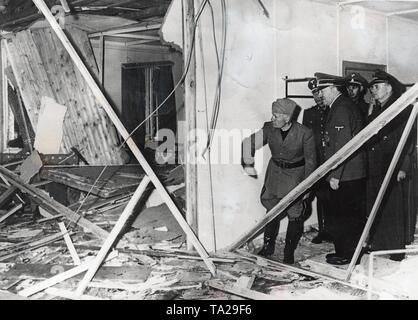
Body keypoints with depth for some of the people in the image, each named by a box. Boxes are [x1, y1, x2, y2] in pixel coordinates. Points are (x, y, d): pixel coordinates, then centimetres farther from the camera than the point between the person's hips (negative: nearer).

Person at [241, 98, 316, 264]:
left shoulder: (304, 133, -21)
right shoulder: (269, 128, -13)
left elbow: (310, 161, -11)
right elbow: (248, 143, -8)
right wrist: (247, 163, -23)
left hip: (295, 174, -3)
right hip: (275, 171, 3)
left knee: (294, 215, 0)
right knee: (272, 210, 11)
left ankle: (289, 253, 16)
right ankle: (268, 247, 27)